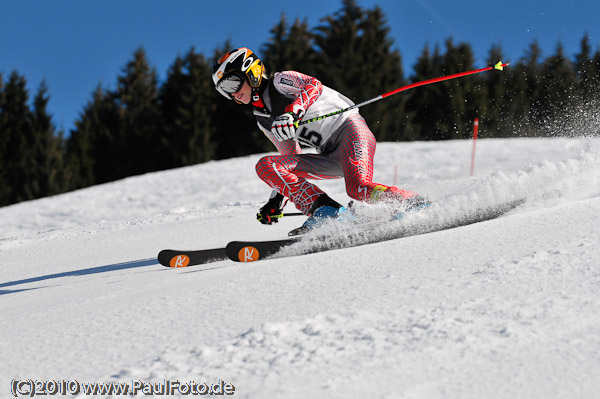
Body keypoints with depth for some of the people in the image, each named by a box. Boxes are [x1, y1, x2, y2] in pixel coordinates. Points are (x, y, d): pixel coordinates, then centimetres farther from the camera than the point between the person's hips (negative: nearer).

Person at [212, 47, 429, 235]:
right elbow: (291, 156, 26)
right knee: (265, 166, -10)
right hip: (330, 157, 8)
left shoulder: (280, 81, 1)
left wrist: (292, 111, -37)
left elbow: (313, 85, -19)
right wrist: (276, 201, 19)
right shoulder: (263, 121, 21)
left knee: (357, 189, -35)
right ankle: (324, 209, -23)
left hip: (348, 128, -8)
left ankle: (420, 206, -19)